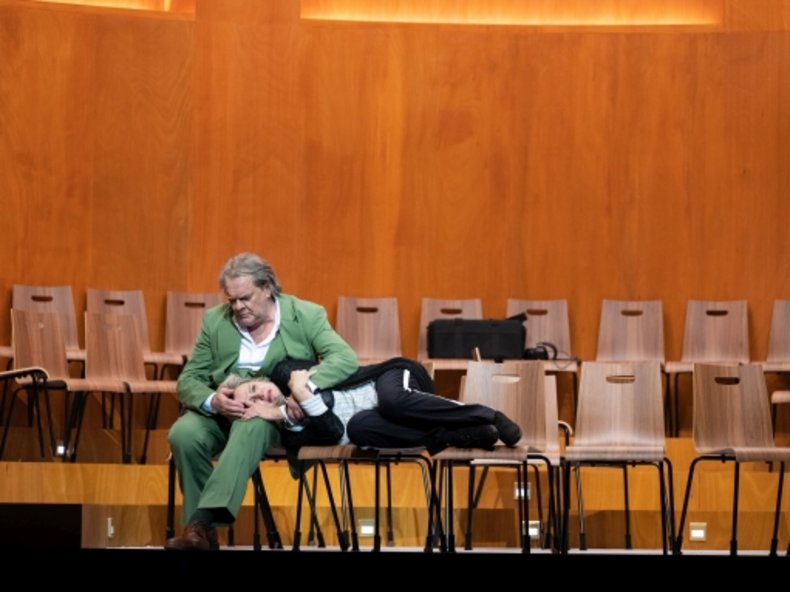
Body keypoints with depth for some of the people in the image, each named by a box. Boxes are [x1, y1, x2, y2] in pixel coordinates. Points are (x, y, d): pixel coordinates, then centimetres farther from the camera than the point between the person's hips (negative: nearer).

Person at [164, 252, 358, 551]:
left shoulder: (306, 316, -4)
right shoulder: (214, 320, 3)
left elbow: (346, 359, -17)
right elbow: (188, 380, 3)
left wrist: (306, 389, -37)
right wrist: (212, 401, -22)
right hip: (220, 412, 3)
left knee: (252, 425, -38)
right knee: (183, 434, -30)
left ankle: (203, 521, -47)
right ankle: (202, 529, -22)